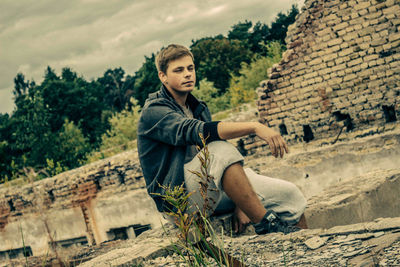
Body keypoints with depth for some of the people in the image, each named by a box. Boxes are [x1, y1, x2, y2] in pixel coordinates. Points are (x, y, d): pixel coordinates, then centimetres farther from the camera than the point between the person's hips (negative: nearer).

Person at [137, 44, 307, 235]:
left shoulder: (198, 108, 16)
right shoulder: (153, 112, -11)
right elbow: (200, 132, -30)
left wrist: (240, 204, -2)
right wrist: (254, 127, -38)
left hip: (211, 192, 8)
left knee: (289, 194, -3)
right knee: (221, 150, -34)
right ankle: (265, 224, -28)